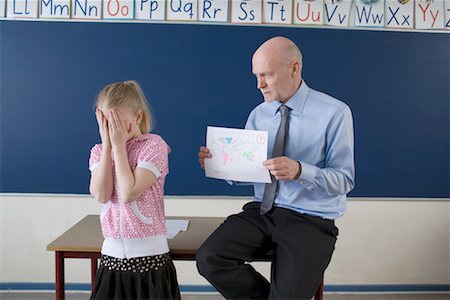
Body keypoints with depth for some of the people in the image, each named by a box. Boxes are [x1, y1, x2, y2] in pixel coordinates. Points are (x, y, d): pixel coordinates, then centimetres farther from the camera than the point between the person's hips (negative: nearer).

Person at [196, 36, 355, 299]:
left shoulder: (334, 113, -9)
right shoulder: (258, 114, 6)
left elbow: (345, 180, -10)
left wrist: (299, 170, -28)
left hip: (311, 221, -4)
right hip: (261, 212, 4)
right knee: (209, 258, -15)